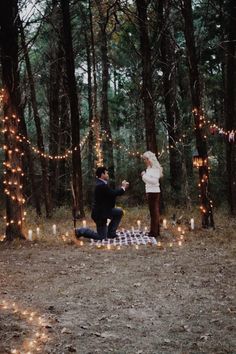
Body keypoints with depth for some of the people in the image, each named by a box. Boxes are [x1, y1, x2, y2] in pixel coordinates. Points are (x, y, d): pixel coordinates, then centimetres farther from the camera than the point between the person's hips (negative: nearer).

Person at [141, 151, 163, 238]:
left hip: (153, 192, -9)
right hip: (150, 191, 9)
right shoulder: (149, 168, 14)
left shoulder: (155, 168, -12)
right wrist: (143, 176, 7)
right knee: (154, 212, 14)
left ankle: (154, 232, -4)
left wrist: (145, 175, -16)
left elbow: (154, 180, -22)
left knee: (154, 212, -7)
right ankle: (156, 231, 22)